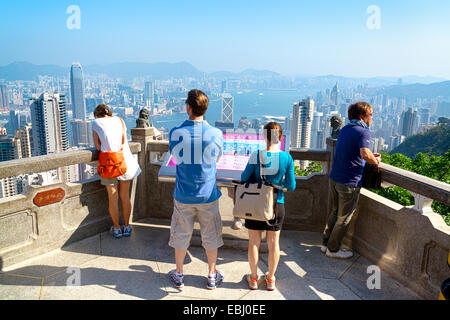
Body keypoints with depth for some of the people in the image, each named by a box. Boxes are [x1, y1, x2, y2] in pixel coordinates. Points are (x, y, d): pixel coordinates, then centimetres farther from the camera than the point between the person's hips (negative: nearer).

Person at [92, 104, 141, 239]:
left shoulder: (96, 122, 6)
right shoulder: (119, 120, 13)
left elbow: (98, 147, 2)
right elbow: (123, 140, 12)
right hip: (126, 161, 3)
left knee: (113, 198, 9)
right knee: (125, 196, 13)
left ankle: (116, 228, 21)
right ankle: (126, 227, 23)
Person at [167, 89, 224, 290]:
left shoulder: (175, 133, -12)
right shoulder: (216, 134, -12)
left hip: (183, 195, 0)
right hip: (208, 194, 0)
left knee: (181, 235, 16)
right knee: (210, 236, 16)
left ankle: (178, 275, 33)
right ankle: (212, 276, 31)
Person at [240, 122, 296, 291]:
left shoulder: (256, 156, -15)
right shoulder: (287, 158, -11)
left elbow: (244, 178, -8)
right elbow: (291, 186, -6)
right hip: (276, 205, 1)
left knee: (254, 242, 13)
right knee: (273, 242, 15)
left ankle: (253, 278, 27)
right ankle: (270, 279, 29)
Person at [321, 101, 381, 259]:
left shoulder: (345, 129, 12)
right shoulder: (363, 131, -13)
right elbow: (365, 153, -30)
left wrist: (371, 156, 20)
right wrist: (376, 161, -9)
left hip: (334, 178, 8)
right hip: (349, 182, -8)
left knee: (335, 213, 22)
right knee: (344, 218, 8)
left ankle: (326, 243, 31)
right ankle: (333, 249, 20)